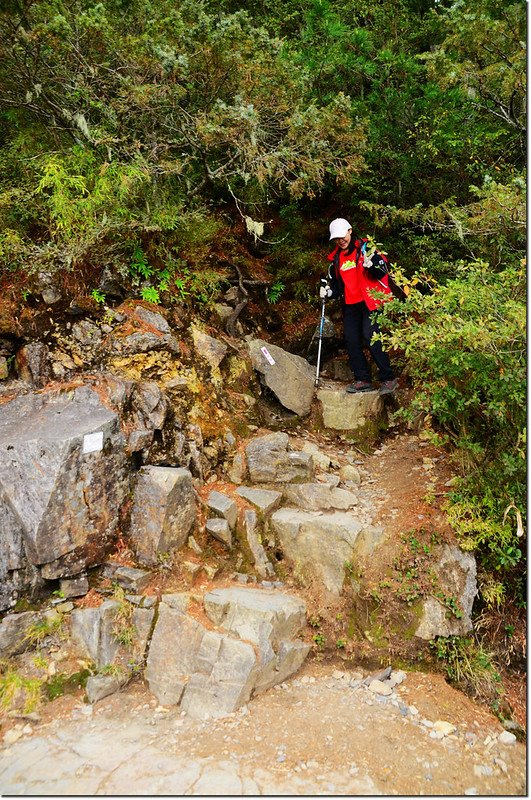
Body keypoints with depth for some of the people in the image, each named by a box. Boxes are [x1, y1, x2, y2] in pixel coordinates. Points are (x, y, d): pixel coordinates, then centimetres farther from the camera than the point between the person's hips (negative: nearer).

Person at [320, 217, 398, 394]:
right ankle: (363, 380, 10)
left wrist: (371, 265, -28)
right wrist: (328, 292, 0)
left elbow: (383, 271, -8)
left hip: (370, 301, -6)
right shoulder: (335, 258, 15)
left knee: (370, 336, -18)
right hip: (350, 305, 7)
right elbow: (336, 284, 21)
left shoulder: (365, 248, -2)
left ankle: (388, 378, -10)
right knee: (351, 340, 1)